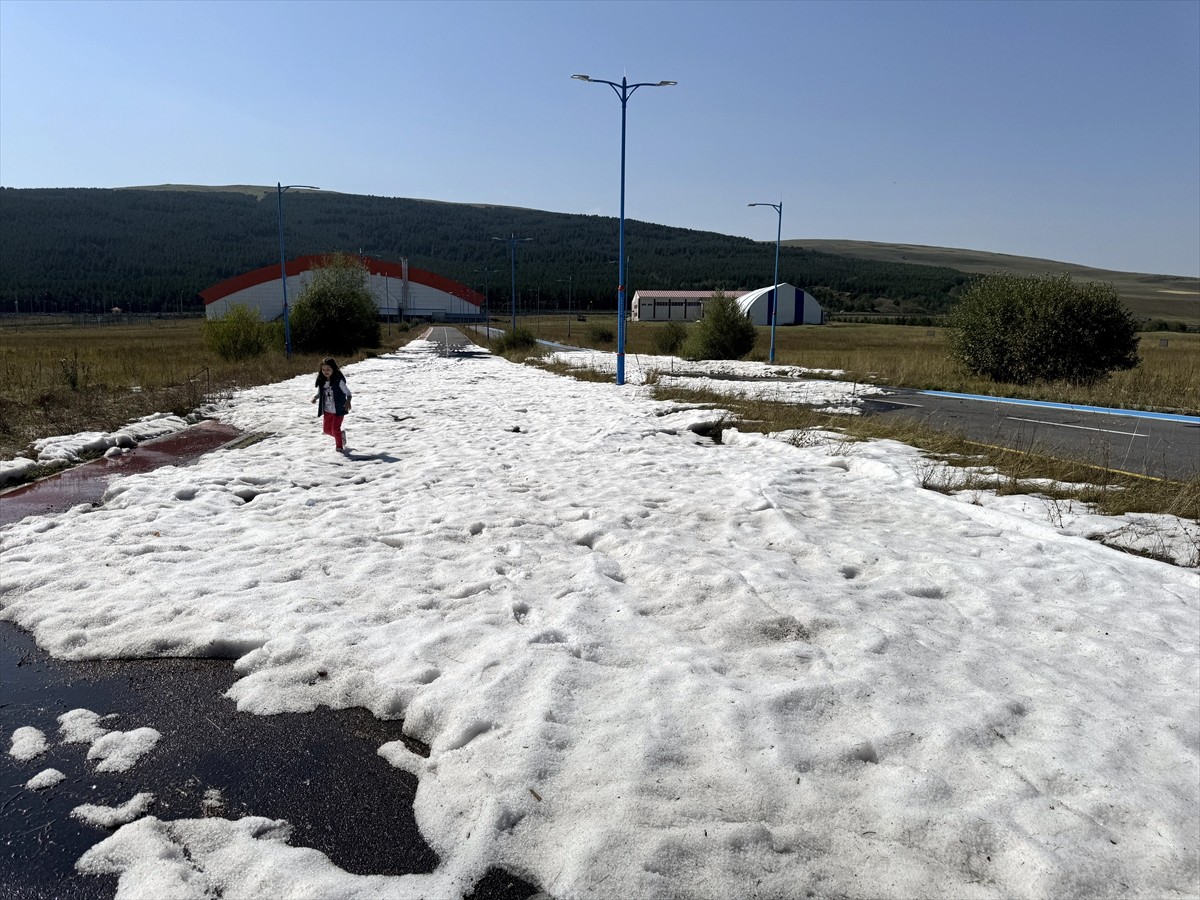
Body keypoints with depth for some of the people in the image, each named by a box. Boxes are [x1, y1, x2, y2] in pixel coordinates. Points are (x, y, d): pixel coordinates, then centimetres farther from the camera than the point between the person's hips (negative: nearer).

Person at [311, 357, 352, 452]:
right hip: (327, 411, 6)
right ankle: (341, 435, 39)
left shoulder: (339, 381, -18)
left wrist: (348, 401, -31)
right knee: (327, 430, 12)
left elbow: (347, 392, -14)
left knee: (335, 429, -7)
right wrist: (315, 398, -8)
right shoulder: (321, 381, -2)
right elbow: (319, 393, 12)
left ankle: (339, 446, 14)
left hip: (338, 410, -6)